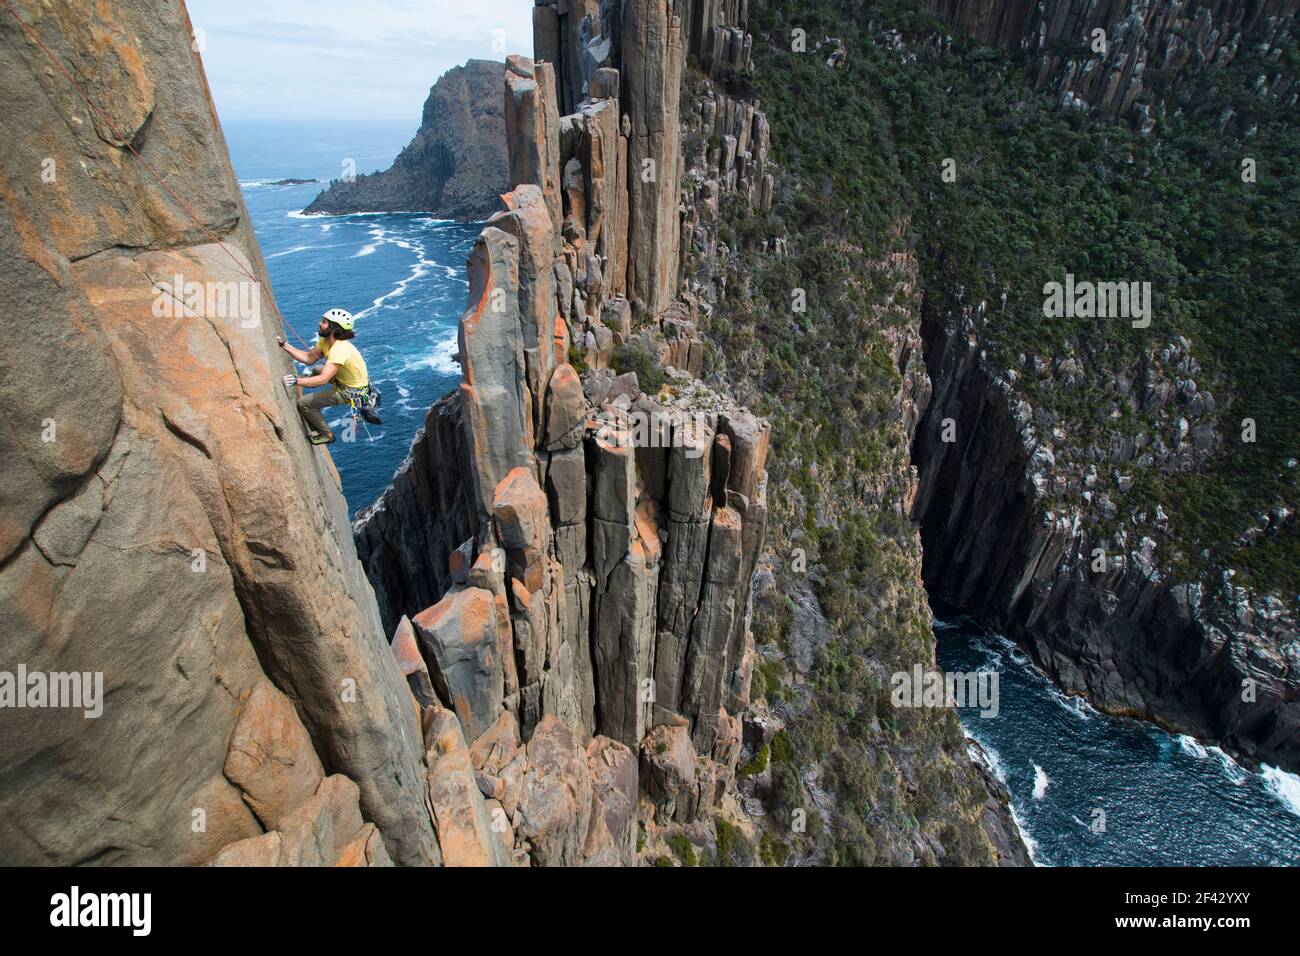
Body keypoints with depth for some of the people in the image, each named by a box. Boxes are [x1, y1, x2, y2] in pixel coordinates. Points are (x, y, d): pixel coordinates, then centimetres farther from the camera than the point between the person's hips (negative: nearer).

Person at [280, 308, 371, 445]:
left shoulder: (340, 349, -32)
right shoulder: (325, 341, -3)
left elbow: (324, 379, -39)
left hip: (351, 392, -9)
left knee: (303, 403, -5)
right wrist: (284, 345, 0)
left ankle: (326, 435, 13)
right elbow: (308, 358, 7)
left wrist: (297, 381, -47)